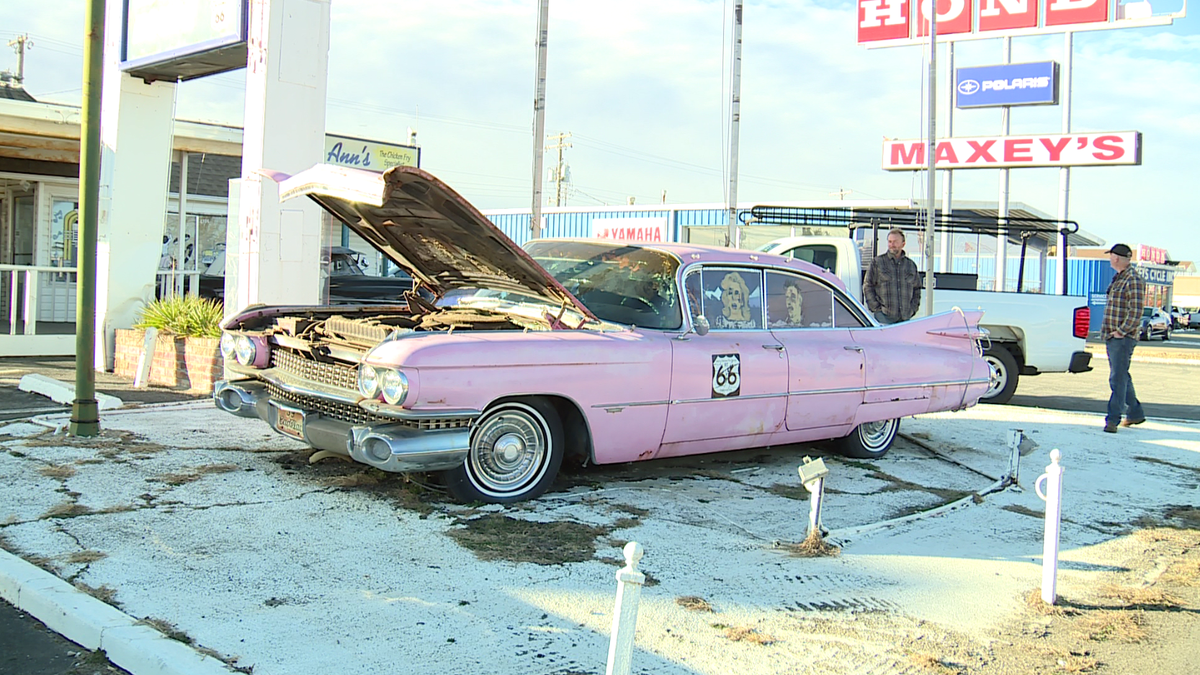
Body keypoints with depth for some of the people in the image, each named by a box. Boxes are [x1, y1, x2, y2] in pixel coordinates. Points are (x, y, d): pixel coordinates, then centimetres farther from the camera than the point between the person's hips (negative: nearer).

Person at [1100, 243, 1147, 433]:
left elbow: (1135, 311, -19)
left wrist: (1121, 331, -19)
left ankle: (1113, 419, -9)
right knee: (1121, 377, 16)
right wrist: (1108, 331, 14)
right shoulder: (1118, 279, 16)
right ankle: (1135, 413, 27)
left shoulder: (1133, 280, -14)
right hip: (1111, 337, 10)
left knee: (1118, 378, -9)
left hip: (1123, 338, -10)